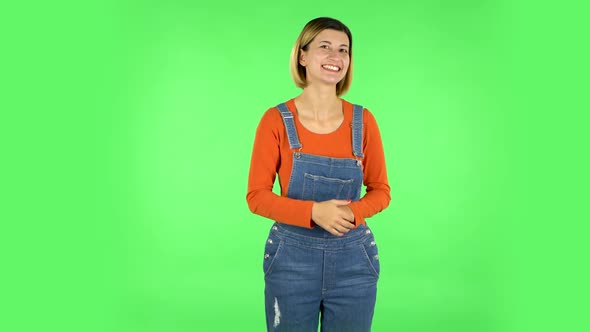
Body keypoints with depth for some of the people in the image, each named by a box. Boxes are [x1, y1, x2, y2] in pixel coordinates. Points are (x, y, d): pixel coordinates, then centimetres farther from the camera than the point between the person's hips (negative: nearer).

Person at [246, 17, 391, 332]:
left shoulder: (363, 120, -1)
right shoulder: (276, 120, -6)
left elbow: (380, 190, 5)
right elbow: (257, 196, -6)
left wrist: (353, 212, -16)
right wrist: (314, 211, -21)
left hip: (353, 260, 2)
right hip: (291, 259, -1)